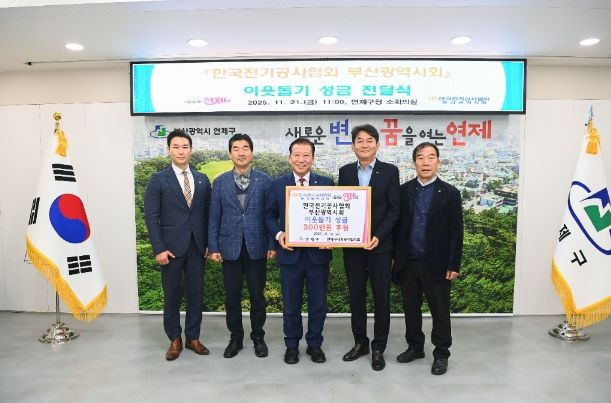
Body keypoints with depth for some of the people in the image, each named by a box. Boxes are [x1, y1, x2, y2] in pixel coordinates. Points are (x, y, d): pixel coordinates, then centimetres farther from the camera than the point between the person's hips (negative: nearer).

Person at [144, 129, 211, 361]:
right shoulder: (158, 180, -2)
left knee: (196, 293, 9)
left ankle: (193, 338, 24)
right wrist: (159, 248, -11)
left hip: (197, 246, 3)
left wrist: (209, 243, 2)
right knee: (172, 295, 7)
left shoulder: (203, 180, 8)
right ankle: (174, 340, 24)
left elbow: (207, 214, 9)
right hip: (171, 246, -3)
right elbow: (151, 217, -5)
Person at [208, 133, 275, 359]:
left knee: (257, 295, 8)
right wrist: (213, 247, -1)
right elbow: (214, 217, 4)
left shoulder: (264, 180, 1)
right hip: (230, 247, 1)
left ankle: (258, 337, 25)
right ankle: (235, 338, 27)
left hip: (256, 246, -1)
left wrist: (272, 245, -5)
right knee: (232, 296, 10)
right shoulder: (220, 182, 4)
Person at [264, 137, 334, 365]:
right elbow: (270, 216, 7)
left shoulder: (326, 183, 2)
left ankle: (314, 344, 31)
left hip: (318, 253, 0)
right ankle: (292, 345, 31)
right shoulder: (277, 185, 3)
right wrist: (278, 234, -11)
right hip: (290, 253, 0)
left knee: (318, 303, 11)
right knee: (291, 304, 12)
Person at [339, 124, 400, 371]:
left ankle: (378, 348, 22)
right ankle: (360, 342, 29)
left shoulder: (390, 171, -2)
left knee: (381, 297, 7)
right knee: (356, 296, 12)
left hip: (380, 245, -2)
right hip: (352, 245, 3)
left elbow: (394, 210, -5)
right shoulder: (345, 172, 6)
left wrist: (378, 236, -16)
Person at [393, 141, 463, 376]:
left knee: (440, 311, 8)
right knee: (411, 308, 14)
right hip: (407, 262, 3)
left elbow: (456, 232, -5)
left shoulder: (450, 193, -3)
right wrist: (394, 255, 5)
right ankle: (415, 347, 32)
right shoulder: (404, 190, 4)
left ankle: (441, 354, 24)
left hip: (436, 264, -3)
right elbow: (397, 224, 7)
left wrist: (454, 265, -8)